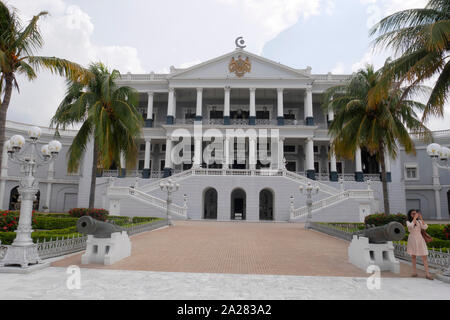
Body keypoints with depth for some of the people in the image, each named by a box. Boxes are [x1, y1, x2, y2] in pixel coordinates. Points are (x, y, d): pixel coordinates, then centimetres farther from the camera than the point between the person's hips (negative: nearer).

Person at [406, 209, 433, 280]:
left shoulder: (419, 222, 5)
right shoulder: (408, 222, -1)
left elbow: (425, 227, -12)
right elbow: (410, 226, -23)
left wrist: (421, 218, -15)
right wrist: (414, 218, -20)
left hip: (420, 240, 1)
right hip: (412, 240, -1)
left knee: (424, 257, -4)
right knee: (413, 256, 8)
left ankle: (428, 274, -2)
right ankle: (414, 272, 18)